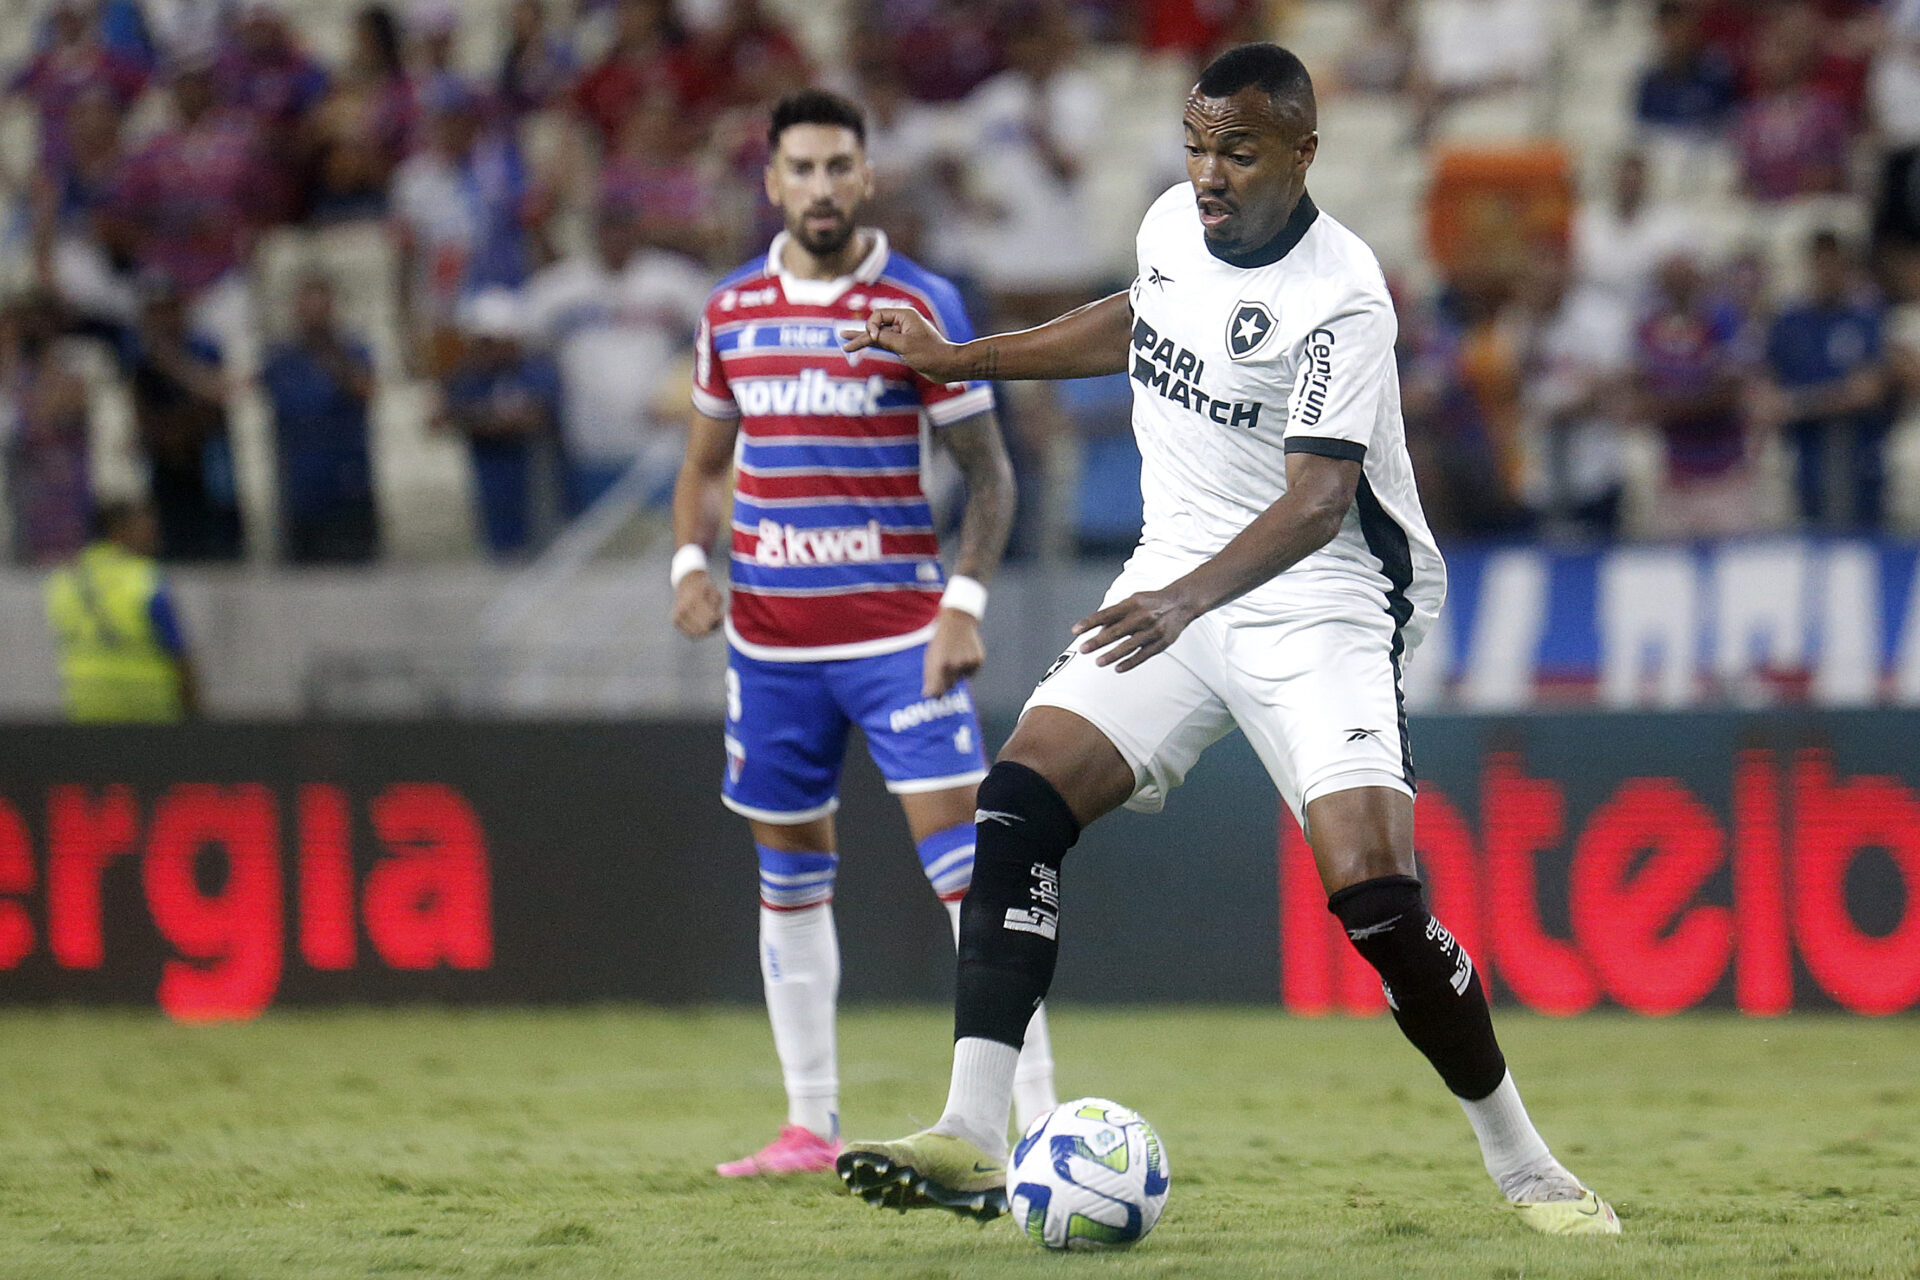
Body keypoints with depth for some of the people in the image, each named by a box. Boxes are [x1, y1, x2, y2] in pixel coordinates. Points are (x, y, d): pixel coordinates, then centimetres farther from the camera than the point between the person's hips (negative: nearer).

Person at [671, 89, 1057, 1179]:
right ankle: (812, 1126, 17)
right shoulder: (733, 310, 7)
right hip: (769, 635, 4)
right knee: (790, 878, 9)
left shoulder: (921, 305, -4)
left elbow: (988, 470, -2)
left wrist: (966, 602, -14)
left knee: (965, 863, -12)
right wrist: (692, 561, -1)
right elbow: (705, 463, 18)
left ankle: (1035, 1117, -12)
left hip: (896, 631, -4)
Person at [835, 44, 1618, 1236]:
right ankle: (972, 1138, -16)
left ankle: (1524, 1167, -1)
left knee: (1376, 892, -20)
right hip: (1175, 586, 7)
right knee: (1020, 801, -14)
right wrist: (960, 359, 30)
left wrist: (1191, 600, -45)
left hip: (1319, 602, -7)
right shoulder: (1174, 223, 2)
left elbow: (1317, 501, -30)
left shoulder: (1341, 298, -20)